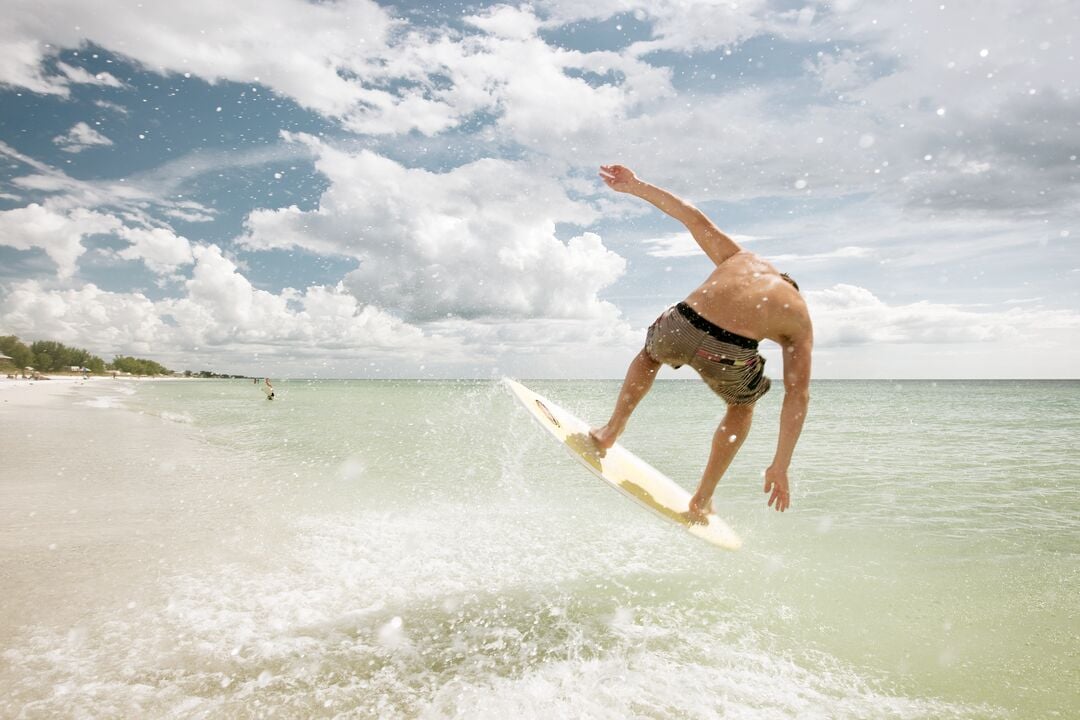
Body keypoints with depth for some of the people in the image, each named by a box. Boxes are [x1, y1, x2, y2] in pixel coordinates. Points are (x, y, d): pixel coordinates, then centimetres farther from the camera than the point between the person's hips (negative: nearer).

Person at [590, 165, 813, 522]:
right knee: (742, 406, 35)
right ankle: (702, 500, 34)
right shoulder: (800, 322, 25)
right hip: (729, 355, -1)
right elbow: (798, 397, 17)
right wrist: (780, 465, 20)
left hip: (680, 327, 2)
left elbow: (693, 217, 24)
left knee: (650, 355, 40)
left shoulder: (740, 257, 32)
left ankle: (611, 430, 34)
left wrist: (635, 186, 26)